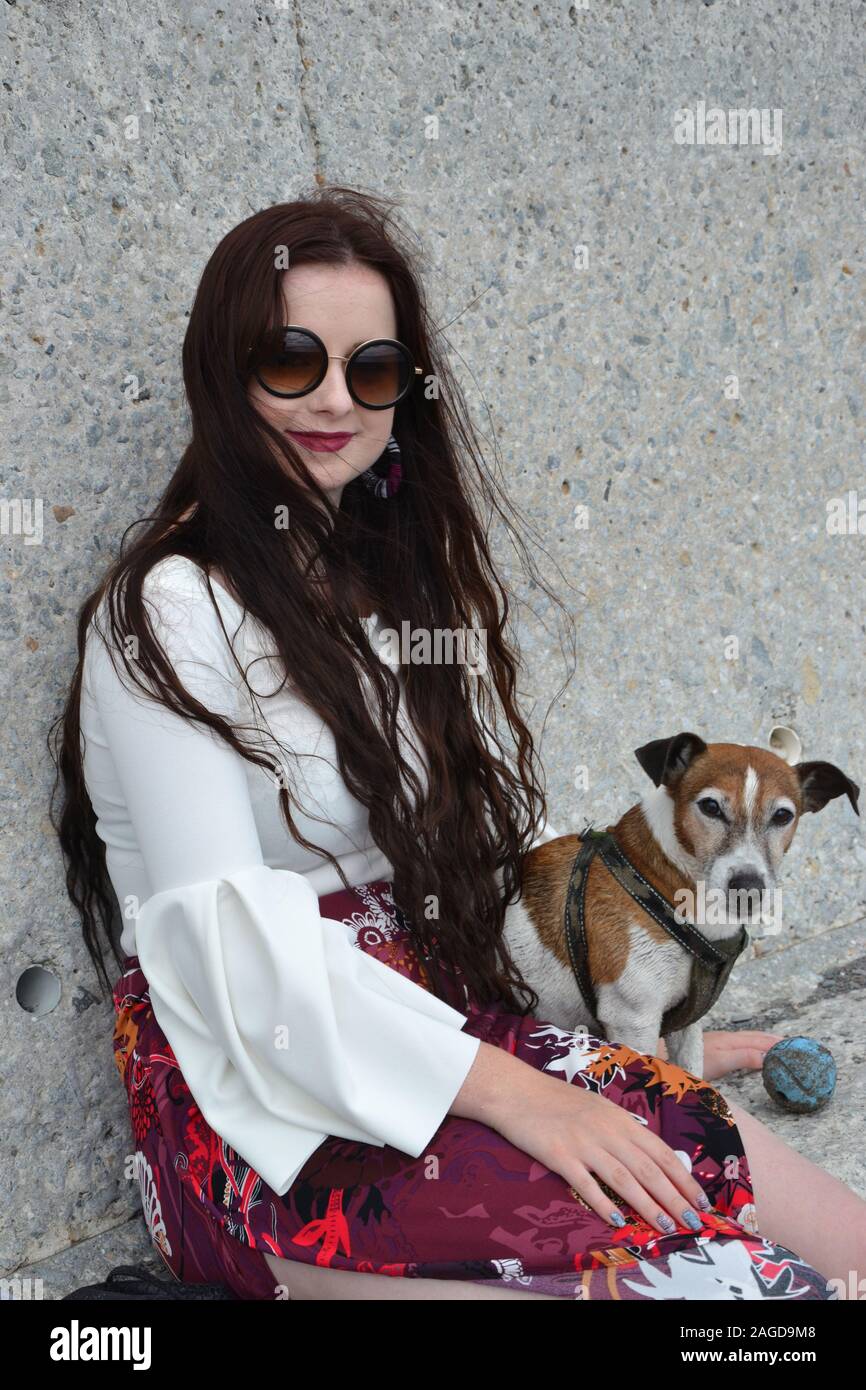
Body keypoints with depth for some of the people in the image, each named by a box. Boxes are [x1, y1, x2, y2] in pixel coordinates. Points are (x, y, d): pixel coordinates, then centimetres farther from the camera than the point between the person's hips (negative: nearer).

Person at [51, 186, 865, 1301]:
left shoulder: (403, 577, 14)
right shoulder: (169, 611, -10)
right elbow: (231, 934, -18)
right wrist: (504, 1091, -23)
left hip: (448, 1031, 7)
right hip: (260, 1104, -6)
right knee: (689, 1256, -26)